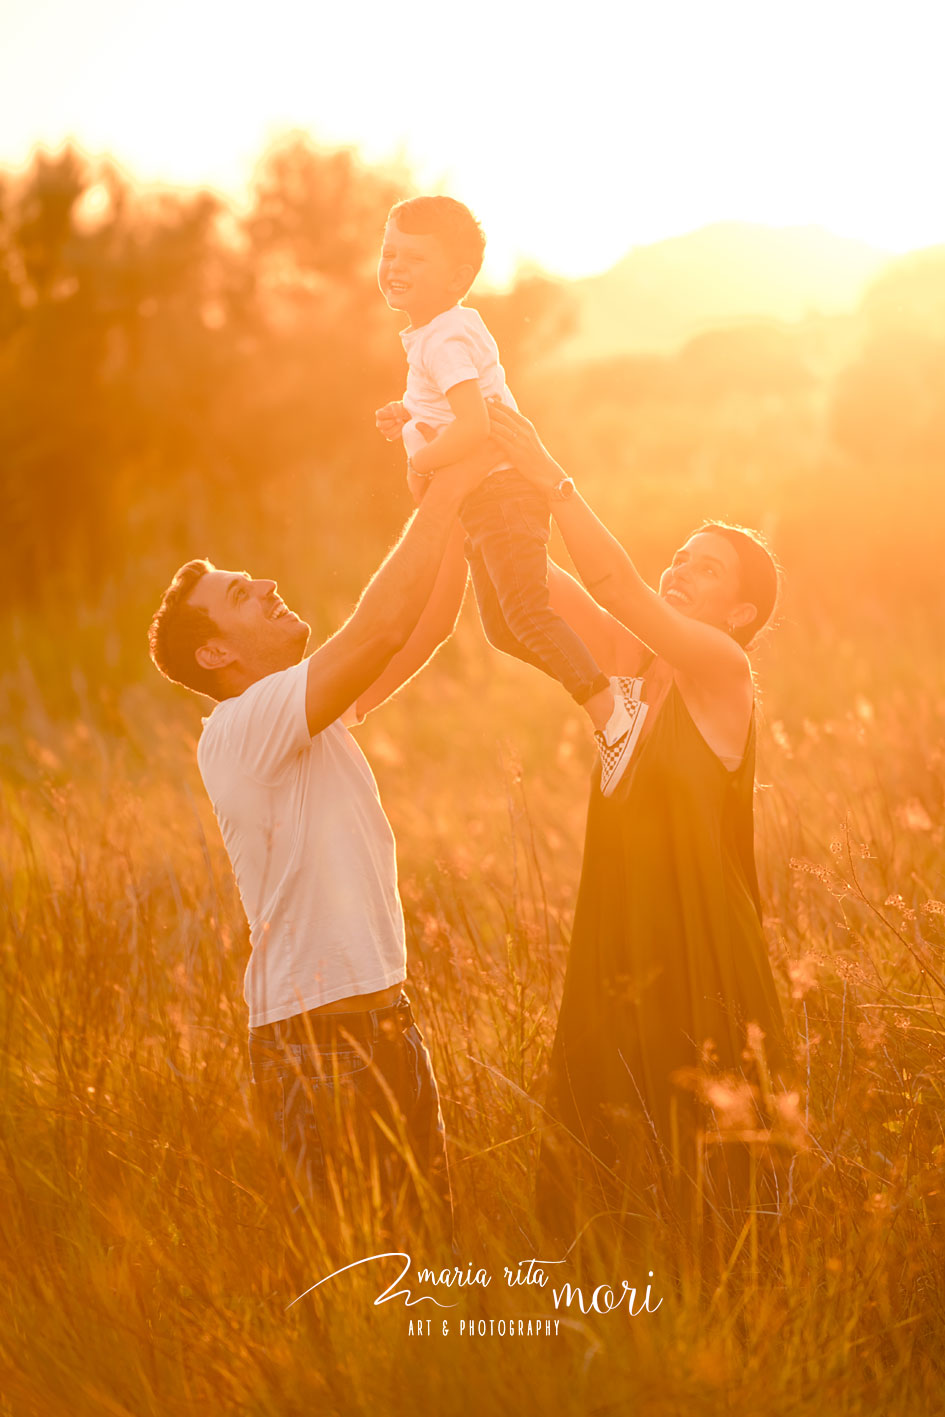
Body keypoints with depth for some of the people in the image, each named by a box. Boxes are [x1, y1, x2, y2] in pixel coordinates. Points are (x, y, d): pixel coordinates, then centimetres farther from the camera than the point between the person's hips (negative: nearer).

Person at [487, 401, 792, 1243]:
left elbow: (618, 586, -22)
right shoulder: (629, 664, 11)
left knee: (701, 1198, -3)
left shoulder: (723, 670, -7)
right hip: (615, 962, 7)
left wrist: (549, 477, -27)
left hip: (702, 974, -6)